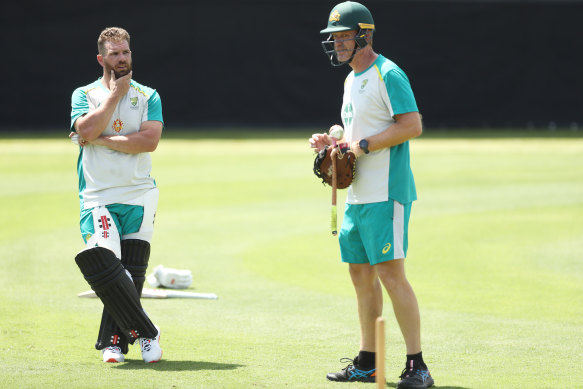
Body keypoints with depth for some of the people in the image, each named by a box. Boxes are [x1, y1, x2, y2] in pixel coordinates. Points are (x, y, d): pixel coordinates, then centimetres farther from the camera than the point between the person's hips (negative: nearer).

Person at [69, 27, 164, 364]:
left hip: (139, 195, 1)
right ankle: (146, 332, -11)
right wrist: (115, 94, -5)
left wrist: (102, 139, -9)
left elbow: (150, 140, -8)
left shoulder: (148, 96, 9)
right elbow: (87, 129, -11)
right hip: (98, 196, -1)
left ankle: (115, 341, 8)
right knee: (102, 265, -19)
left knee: (131, 272, -2)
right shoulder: (84, 94, 10)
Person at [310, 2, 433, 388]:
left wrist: (362, 144, -19)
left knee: (391, 273, -14)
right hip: (358, 194, 10)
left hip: (386, 193, -10)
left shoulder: (388, 74, -11)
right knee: (361, 272, 12)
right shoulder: (352, 80, 18)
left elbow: (412, 125, -19)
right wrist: (333, 141, 10)